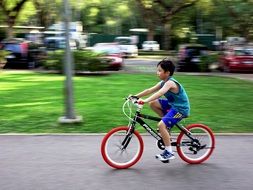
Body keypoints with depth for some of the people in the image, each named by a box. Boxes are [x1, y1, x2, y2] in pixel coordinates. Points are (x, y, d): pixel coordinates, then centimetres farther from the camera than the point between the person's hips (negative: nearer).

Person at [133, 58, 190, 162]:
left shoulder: (170, 83, -23)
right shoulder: (163, 83, 5)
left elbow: (159, 93, -39)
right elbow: (149, 90, 3)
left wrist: (145, 100, -49)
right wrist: (135, 96, -4)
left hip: (181, 109, -9)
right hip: (172, 105, 9)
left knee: (161, 125, -22)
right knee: (153, 103, 1)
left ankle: (169, 152, -10)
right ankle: (167, 123, 13)